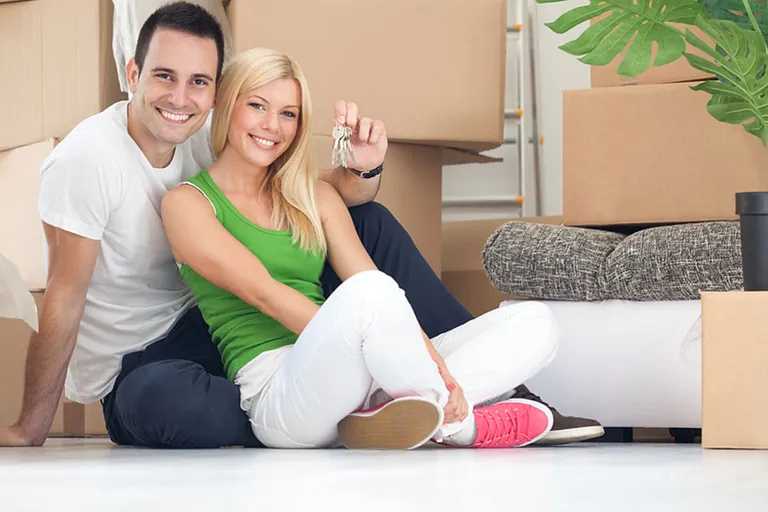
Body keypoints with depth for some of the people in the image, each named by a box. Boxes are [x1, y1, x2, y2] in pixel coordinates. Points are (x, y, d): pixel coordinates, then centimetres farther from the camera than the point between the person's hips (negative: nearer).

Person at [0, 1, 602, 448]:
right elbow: (65, 298, -19)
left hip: (211, 328, 7)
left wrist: (362, 169, -27)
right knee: (162, 402, -45)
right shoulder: (86, 160, -21)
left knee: (369, 221, -2)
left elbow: (341, 198, -4)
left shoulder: (210, 138, -4)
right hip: (137, 371, -6)